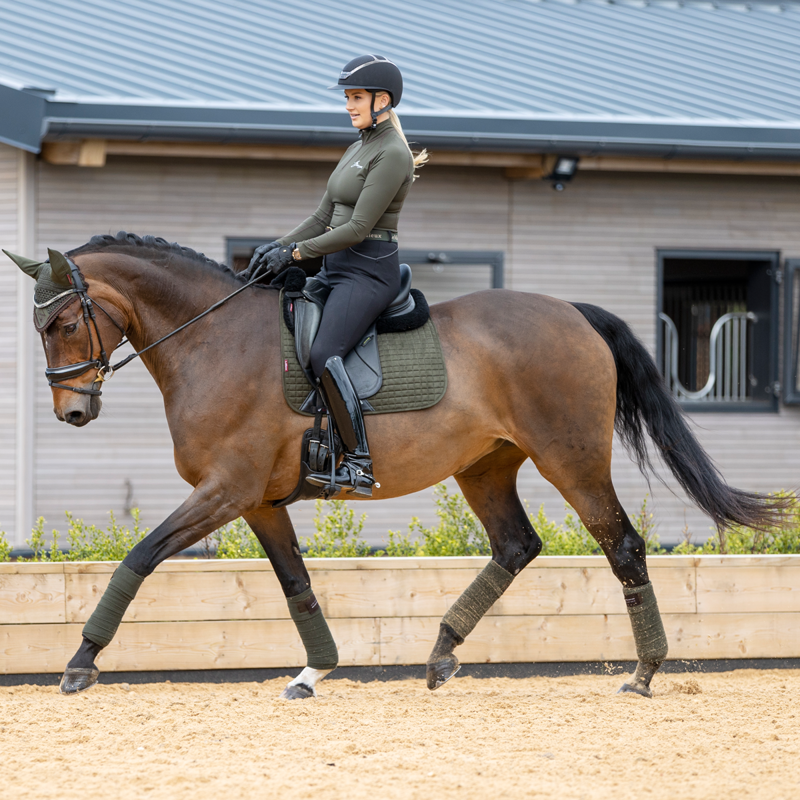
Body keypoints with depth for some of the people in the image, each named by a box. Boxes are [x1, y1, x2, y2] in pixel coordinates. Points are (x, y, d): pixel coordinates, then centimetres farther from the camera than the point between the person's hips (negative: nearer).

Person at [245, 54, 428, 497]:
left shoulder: (392, 154, -12)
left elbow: (358, 228, -18)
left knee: (324, 354, -27)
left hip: (369, 272, -10)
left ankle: (359, 464, -26)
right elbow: (324, 217, 18)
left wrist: (295, 253, -17)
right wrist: (278, 246, 3)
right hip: (337, 268, 10)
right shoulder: (359, 147, 17)